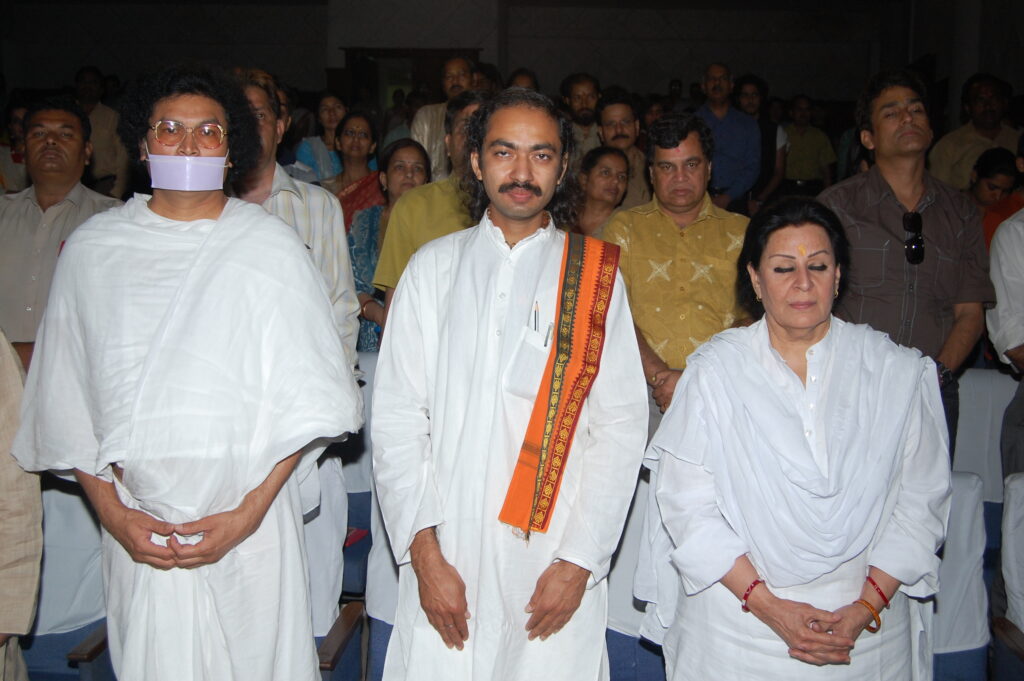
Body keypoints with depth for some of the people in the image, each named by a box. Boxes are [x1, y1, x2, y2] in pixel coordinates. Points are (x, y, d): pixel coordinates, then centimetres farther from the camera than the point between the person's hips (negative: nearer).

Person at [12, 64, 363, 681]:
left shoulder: (271, 247, -3)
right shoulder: (93, 248, 3)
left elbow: (309, 398, -3)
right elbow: (64, 398, 6)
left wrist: (251, 512, -8)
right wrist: (112, 513, -1)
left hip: (252, 525, -1)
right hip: (138, 533, 2)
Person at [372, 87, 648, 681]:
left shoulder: (596, 274, 3)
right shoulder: (434, 266, 5)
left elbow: (622, 425, 0)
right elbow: (397, 417, 1)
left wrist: (580, 561, -6)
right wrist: (423, 552, -7)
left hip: (555, 560, 0)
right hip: (445, 555, 1)